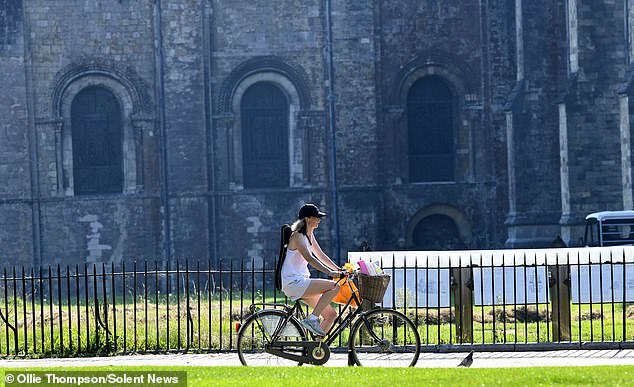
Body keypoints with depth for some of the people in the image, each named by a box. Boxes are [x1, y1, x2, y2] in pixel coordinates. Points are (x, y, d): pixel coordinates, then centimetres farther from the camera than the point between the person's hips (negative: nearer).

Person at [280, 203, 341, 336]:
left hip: (301, 283, 10)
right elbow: (309, 258, -26)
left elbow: (321, 255, 21)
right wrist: (330, 272, -33)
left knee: (331, 314, 5)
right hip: (293, 283, -10)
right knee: (334, 286, -22)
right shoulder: (298, 236, -14)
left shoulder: (309, 235, 15)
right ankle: (312, 319, -20)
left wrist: (339, 269, 12)